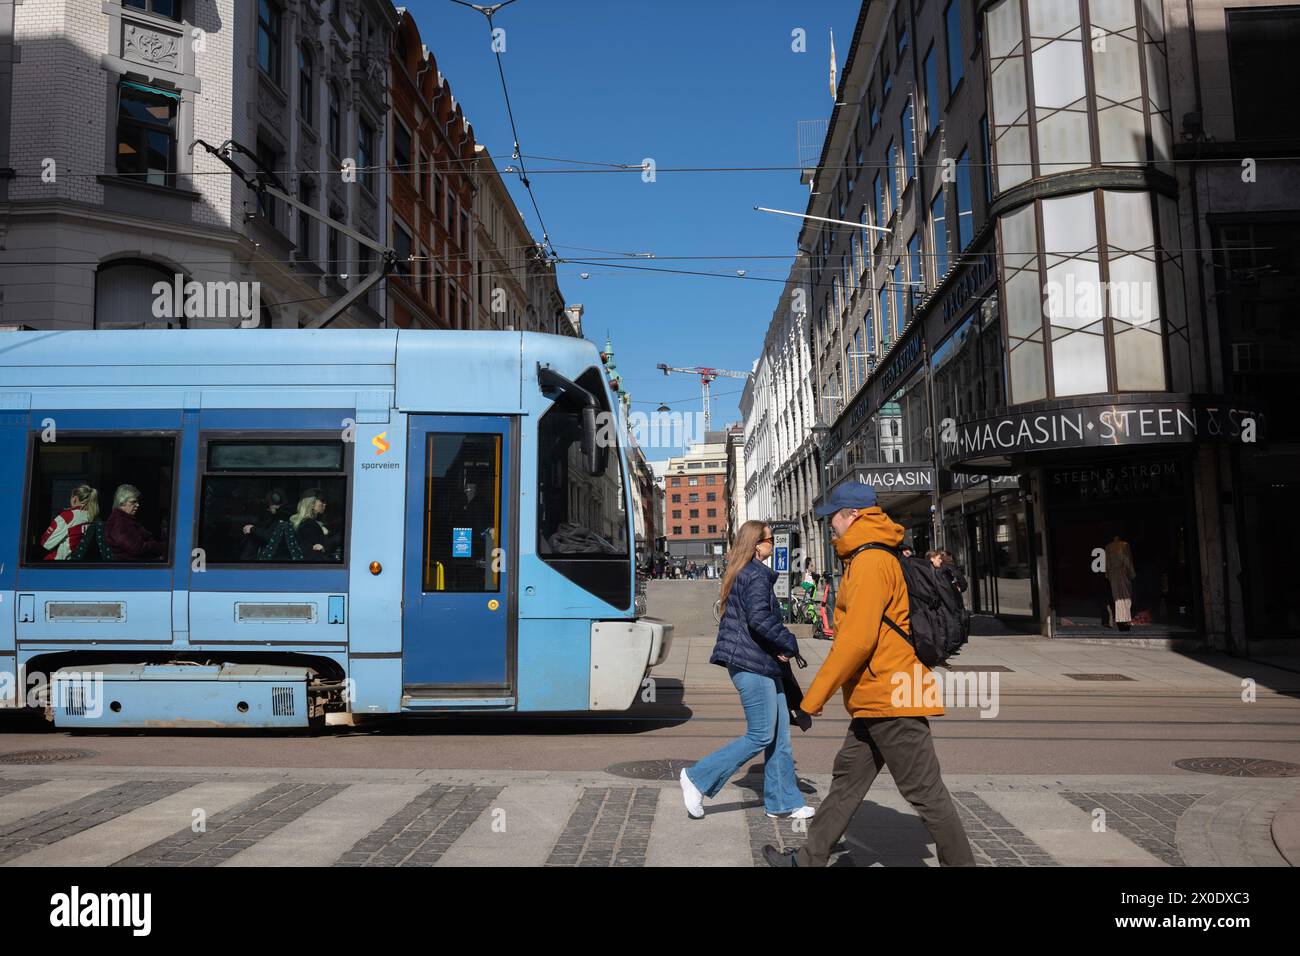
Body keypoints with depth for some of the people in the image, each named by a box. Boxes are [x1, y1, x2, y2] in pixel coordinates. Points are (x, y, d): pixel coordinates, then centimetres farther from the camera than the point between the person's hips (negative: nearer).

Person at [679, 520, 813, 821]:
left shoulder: (740, 573, 17)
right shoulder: (756, 575, -14)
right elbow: (760, 619, -25)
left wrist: (781, 645, 7)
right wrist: (789, 644, -11)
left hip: (761, 664, 10)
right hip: (753, 664, -10)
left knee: (780, 735, 12)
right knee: (761, 736, -4)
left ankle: (783, 802, 18)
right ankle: (699, 779, 1)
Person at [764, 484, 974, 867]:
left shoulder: (871, 562, -17)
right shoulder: (874, 559, 15)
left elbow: (857, 639, -24)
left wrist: (814, 696, -18)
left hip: (889, 697, -11)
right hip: (877, 698, 11)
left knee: (924, 791, 1)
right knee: (846, 781, 16)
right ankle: (809, 859, 25)